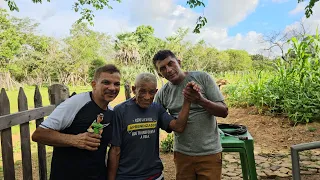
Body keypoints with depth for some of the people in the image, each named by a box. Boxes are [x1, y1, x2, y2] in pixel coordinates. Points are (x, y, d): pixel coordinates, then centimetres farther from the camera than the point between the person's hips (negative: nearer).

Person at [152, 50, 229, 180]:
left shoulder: (202, 77, -8)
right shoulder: (162, 93, 0)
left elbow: (224, 111, -8)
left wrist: (201, 101, -26)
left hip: (209, 153, -2)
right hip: (182, 154, 2)